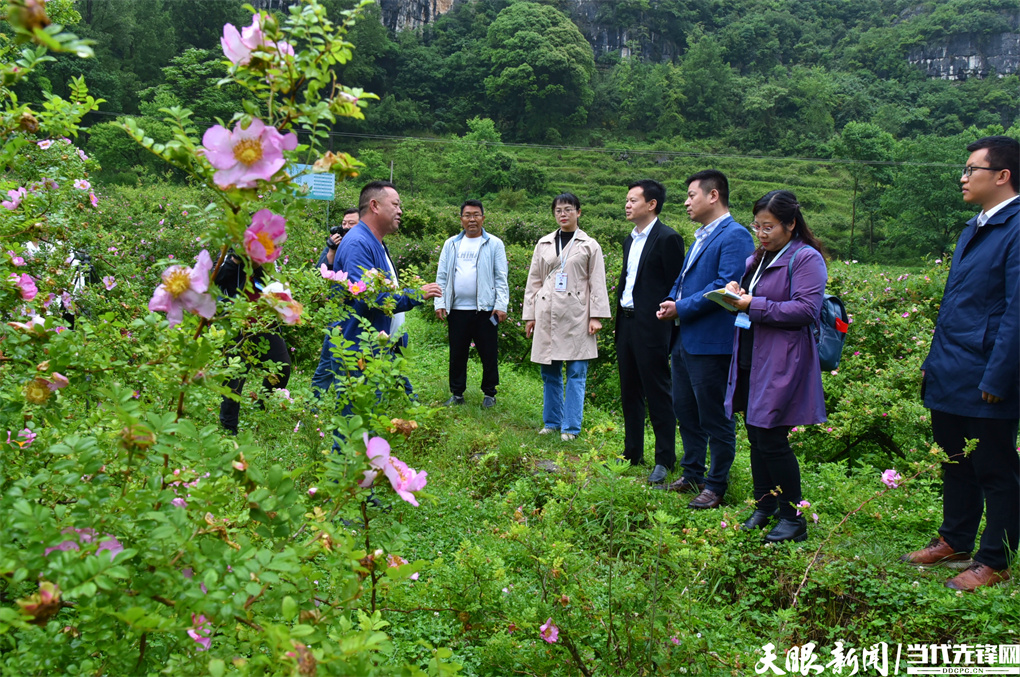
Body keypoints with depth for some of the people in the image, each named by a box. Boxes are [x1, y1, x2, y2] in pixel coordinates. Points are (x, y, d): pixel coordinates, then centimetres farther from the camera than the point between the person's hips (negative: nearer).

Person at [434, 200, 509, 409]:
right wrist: (440, 303, 1)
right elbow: (442, 276, 10)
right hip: (457, 309, 3)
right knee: (457, 353, 9)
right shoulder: (451, 244, 11)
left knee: (488, 353, 3)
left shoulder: (494, 244, 3)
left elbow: (501, 278, 0)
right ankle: (457, 393, 19)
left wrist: (501, 305, -9)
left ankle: (489, 393, 16)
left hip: (485, 309, -3)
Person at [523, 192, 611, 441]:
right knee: (550, 372, 8)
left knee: (576, 372, -3)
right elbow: (534, 281, 13)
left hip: (576, 315, -3)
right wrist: (530, 315, 8)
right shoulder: (544, 244, 12)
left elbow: (597, 283, 2)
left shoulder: (589, 245, 5)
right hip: (548, 314, 3)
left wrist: (596, 316, -6)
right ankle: (552, 421, 19)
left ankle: (571, 427, 2)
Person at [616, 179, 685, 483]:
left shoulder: (668, 238, -11)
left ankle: (665, 461, 9)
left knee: (658, 395, -1)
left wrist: (668, 329, -17)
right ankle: (632, 454, 26)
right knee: (630, 393, 15)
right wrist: (620, 317, 15)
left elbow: (676, 286, -14)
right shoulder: (630, 240, 16)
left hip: (651, 328, -9)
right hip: (626, 323, 9)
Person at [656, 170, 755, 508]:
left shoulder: (735, 235, -13)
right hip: (685, 339, 10)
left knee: (714, 417, 0)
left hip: (711, 344, -10)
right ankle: (692, 476, 31)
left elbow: (726, 285, -23)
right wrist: (671, 302, 4)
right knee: (685, 411, 17)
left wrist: (681, 308, -18)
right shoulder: (701, 236, 19)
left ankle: (716, 486, 12)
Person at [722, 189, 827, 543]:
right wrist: (735, 292, 2)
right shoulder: (756, 259, 17)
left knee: (770, 438, -5)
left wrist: (754, 306, -20)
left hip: (781, 364, -8)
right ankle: (764, 507, 26)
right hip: (749, 359, 8)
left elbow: (806, 310, -18)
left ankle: (793, 518, 9)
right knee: (756, 435, 12)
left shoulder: (806, 259, -9)